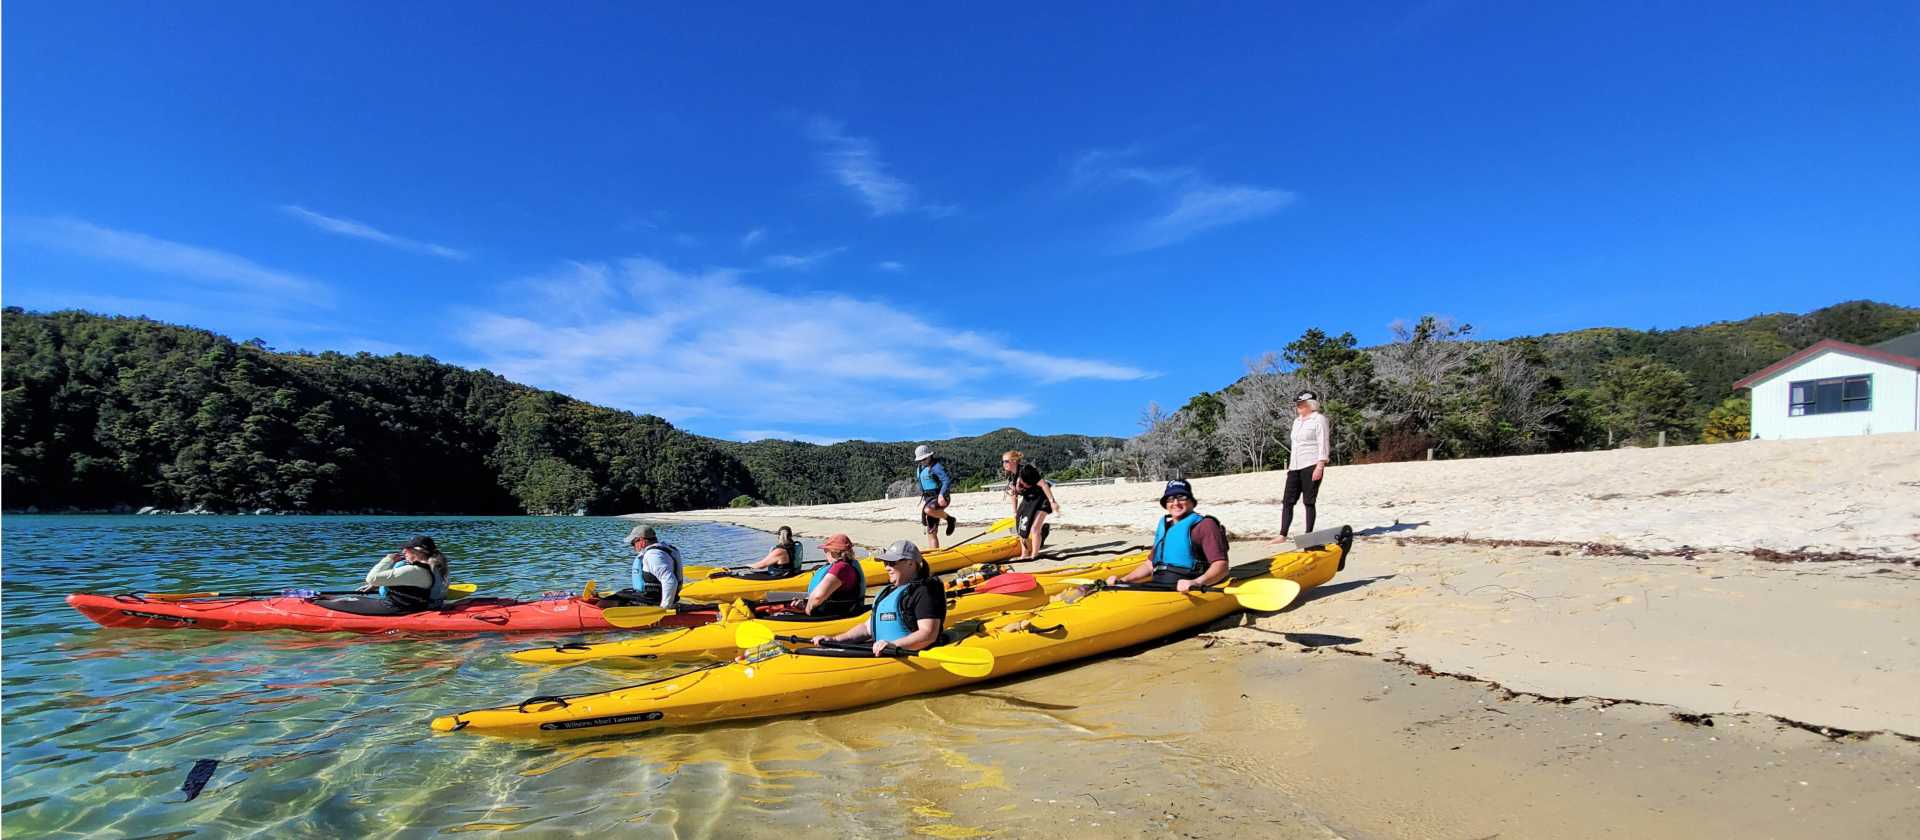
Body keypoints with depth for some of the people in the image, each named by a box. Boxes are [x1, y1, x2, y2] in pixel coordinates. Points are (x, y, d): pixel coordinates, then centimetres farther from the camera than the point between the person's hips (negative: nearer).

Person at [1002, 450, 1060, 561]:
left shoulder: (1025, 470, -26)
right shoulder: (1011, 476, -1)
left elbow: (1043, 484, -26)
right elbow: (1014, 494, 11)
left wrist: (1052, 501, -26)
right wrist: (1015, 512, 12)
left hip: (1041, 499, -9)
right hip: (1027, 501, 9)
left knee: (1035, 528, -16)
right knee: (1021, 528, 12)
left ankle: (1034, 555, -2)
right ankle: (1025, 555, 26)